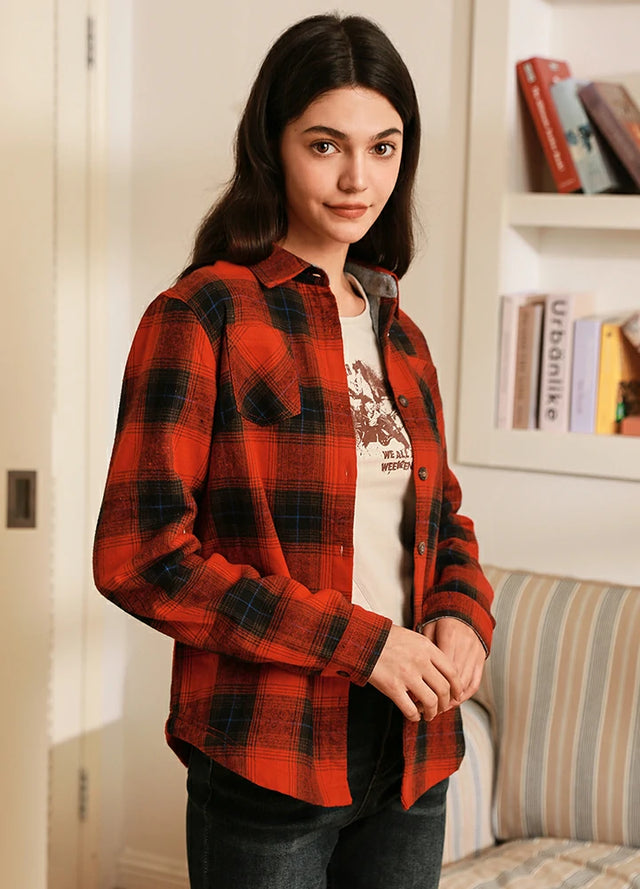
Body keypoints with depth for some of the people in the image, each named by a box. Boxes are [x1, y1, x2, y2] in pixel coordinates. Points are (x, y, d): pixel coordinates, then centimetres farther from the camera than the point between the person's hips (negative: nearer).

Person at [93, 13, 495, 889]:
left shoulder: (399, 338, 12)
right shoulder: (203, 315, -9)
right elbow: (137, 555, -16)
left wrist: (463, 615, -1)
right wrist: (358, 642, -17)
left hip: (411, 762, 6)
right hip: (267, 760, -6)